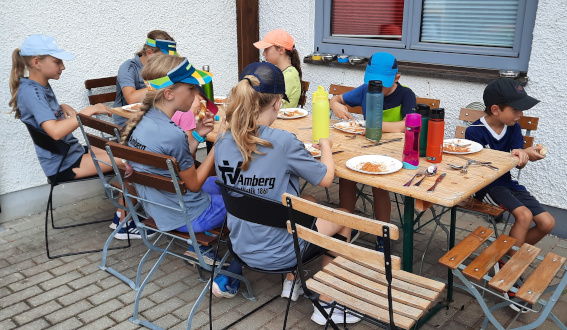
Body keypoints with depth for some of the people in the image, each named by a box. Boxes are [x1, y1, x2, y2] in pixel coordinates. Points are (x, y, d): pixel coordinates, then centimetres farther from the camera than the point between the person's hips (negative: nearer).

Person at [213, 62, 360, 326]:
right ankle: (326, 304, 22)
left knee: (309, 203, 28)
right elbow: (325, 178, -10)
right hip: (277, 254, -6)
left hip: (241, 246, 6)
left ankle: (291, 282, 33)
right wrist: (326, 147, 10)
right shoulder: (283, 142, -25)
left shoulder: (223, 143, -8)